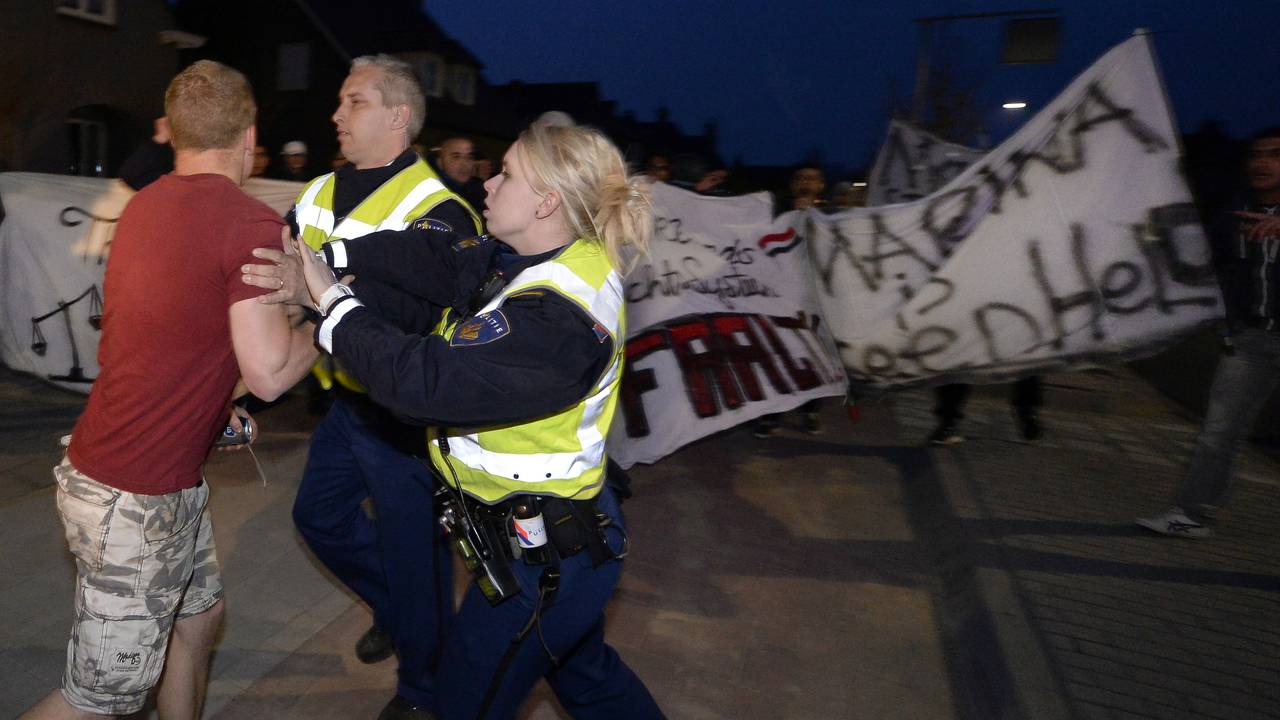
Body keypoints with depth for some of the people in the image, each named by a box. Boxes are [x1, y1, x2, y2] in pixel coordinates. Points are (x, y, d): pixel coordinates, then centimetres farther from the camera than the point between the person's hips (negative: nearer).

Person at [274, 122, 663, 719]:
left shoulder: (558, 319, -32)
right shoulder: (530, 262, -1)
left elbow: (423, 379, -34)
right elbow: (430, 257, -5)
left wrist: (333, 302, -22)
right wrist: (324, 258, -14)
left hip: (543, 557, -9)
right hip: (567, 534, 9)